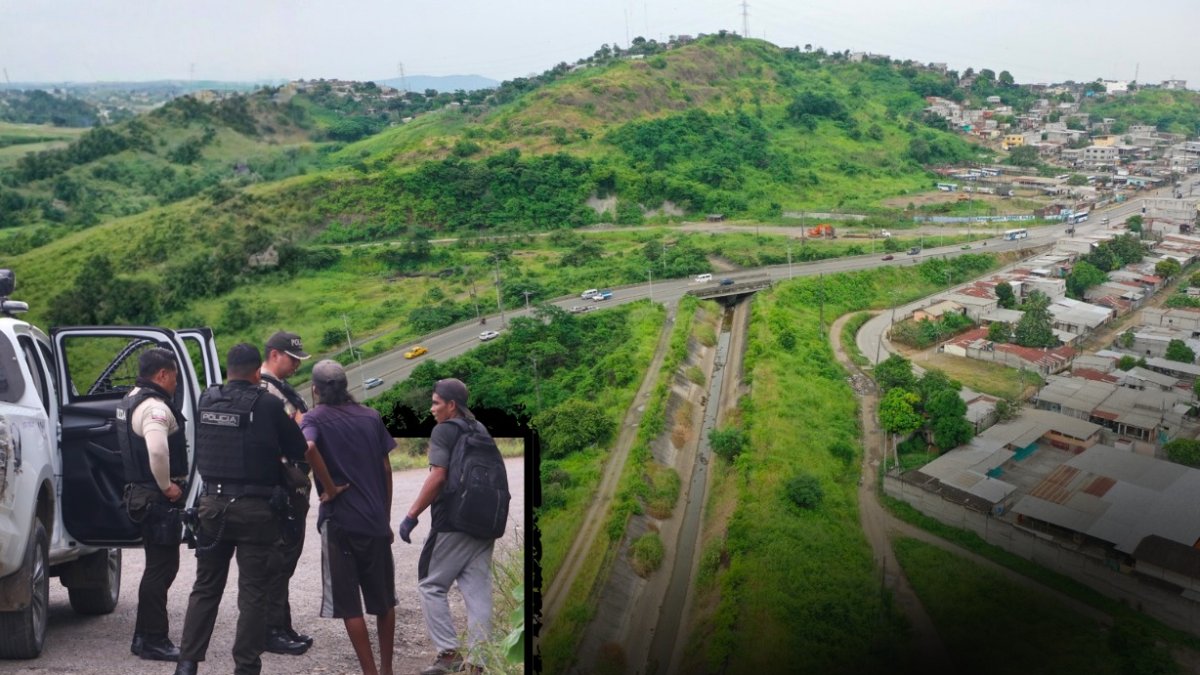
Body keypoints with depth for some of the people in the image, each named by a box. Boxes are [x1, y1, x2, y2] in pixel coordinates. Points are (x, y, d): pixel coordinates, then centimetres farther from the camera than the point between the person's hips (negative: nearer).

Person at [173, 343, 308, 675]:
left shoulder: (206, 401, 2)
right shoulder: (268, 405, -12)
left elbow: (199, 450, 13)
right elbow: (298, 451, -4)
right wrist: (294, 421, 14)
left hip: (212, 504, 4)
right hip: (256, 508, -4)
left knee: (205, 587, 17)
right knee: (253, 593, 5)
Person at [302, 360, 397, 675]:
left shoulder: (315, 418, -3)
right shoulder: (371, 417, 8)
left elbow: (308, 447, -26)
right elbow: (386, 469, 7)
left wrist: (330, 488, -14)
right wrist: (386, 517, 14)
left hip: (340, 521, -4)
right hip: (376, 520, 4)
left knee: (349, 605, 6)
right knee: (384, 599, 16)